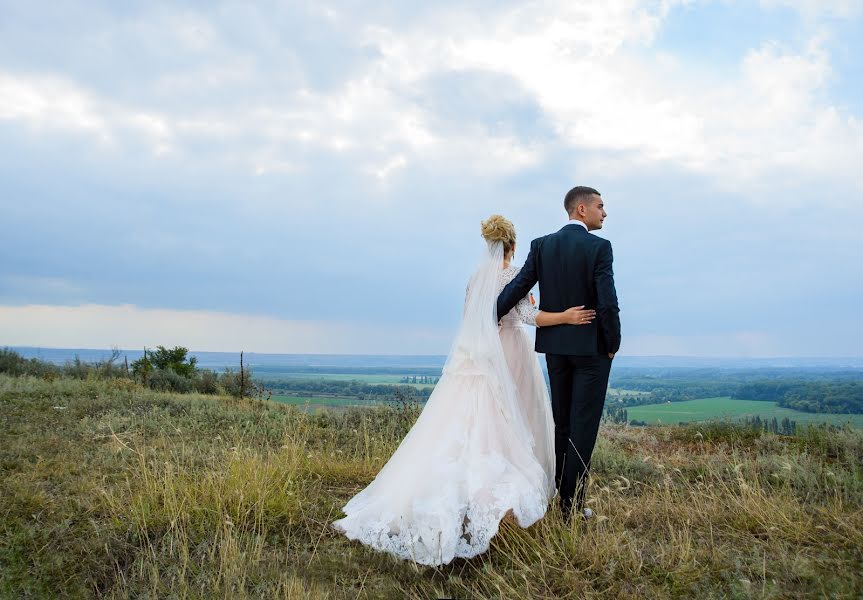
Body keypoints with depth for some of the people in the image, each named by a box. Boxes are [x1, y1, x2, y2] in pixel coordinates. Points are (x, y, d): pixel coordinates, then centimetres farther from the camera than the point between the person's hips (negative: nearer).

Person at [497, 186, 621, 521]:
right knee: (583, 425, 1)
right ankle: (572, 505, 4)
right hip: (592, 347, -5)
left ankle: (562, 495, 23)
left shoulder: (541, 246, 2)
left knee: (562, 423, 15)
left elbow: (515, 289, -4)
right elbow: (608, 303, -17)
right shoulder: (599, 247, -12)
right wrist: (613, 345, -4)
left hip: (554, 346, 5)